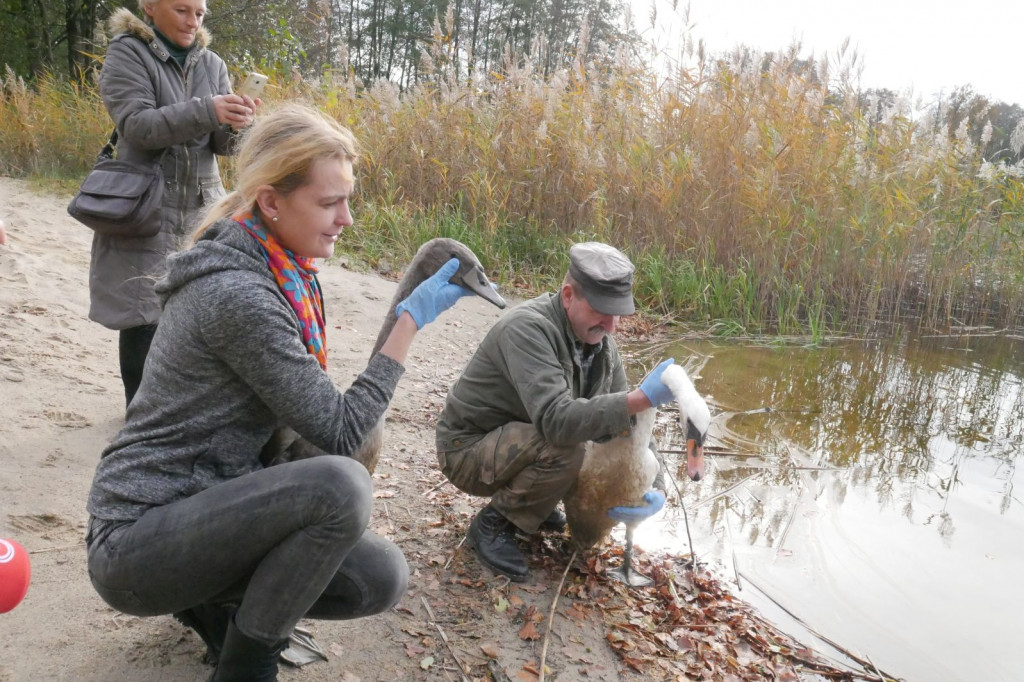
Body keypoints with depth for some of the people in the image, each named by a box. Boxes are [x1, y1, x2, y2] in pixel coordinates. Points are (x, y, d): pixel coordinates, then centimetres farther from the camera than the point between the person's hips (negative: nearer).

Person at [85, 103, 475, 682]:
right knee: (341, 485, -31)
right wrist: (413, 320, -20)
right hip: (137, 540, -8)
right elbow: (340, 430, -22)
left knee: (383, 578, -4)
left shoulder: (285, 272, 3)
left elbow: (308, 409, 11)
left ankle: (215, 604, 17)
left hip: (201, 509, 8)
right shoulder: (237, 294, -25)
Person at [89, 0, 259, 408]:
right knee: (143, 313, -1)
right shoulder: (126, 54, -3)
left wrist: (234, 125, -19)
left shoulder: (211, 64, 10)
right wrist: (205, 111, -29)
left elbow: (221, 143, 4)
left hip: (202, 207, 4)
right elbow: (136, 125, -17)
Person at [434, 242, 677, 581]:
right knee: (564, 448, -33)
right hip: (469, 449, -7)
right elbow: (556, 420, -41)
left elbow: (623, 420, -1)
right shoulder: (528, 328, -30)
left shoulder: (600, 341, -4)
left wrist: (651, 488, -14)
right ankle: (493, 524, -9)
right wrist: (643, 399, -45)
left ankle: (533, 502, 14)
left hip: (526, 445, 8)